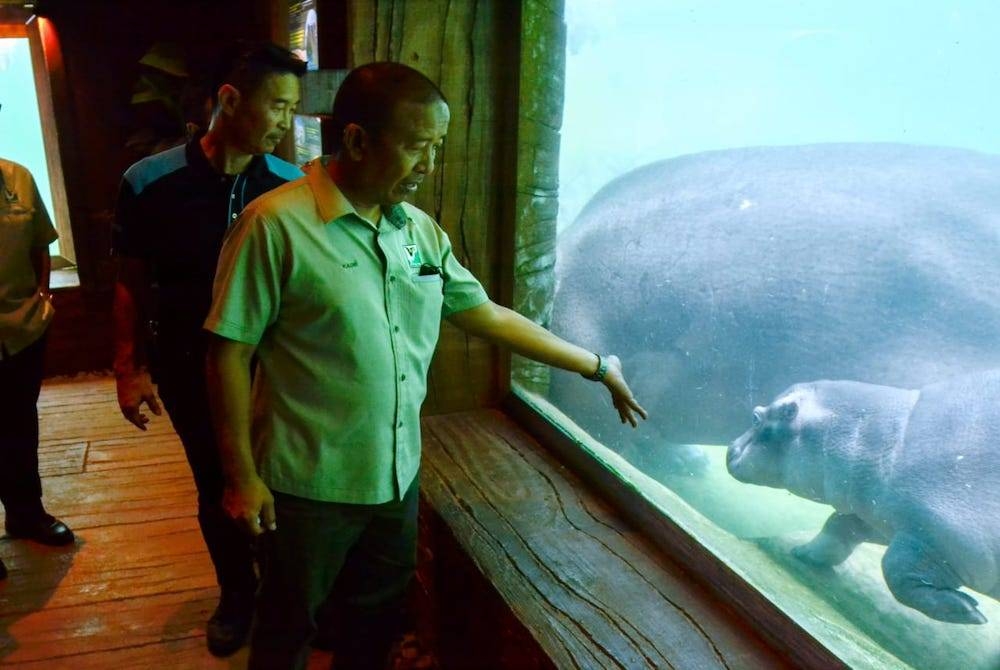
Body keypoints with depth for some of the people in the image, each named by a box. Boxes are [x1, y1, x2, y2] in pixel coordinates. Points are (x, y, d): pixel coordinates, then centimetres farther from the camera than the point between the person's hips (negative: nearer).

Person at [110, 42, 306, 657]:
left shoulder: (293, 187, -10)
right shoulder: (149, 183, -11)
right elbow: (132, 283, -2)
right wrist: (130, 368, -4)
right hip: (190, 369, 0)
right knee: (217, 485, 16)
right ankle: (237, 591, 40)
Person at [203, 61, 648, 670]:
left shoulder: (422, 232, 1)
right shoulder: (276, 225, -18)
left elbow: (490, 316, 6)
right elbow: (229, 351, -15)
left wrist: (595, 366, 9)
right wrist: (241, 476, -12)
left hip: (398, 476, 5)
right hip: (309, 486, -5)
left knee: (379, 620, 24)